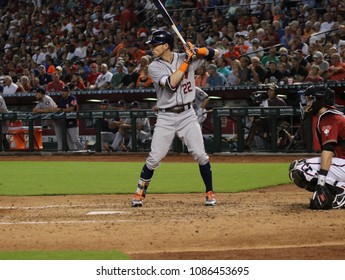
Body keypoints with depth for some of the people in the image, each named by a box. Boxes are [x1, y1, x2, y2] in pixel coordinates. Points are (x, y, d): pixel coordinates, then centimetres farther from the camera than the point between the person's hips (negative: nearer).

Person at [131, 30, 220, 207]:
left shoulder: (185, 58, 2)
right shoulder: (154, 67, -4)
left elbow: (216, 53, 7)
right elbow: (171, 83, -21)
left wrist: (197, 51, -12)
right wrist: (186, 61, -18)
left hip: (187, 114, 1)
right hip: (166, 117, -1)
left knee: (200, 154, -8)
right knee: (154, 158, -5)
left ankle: (210, 193, 6)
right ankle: (140, 193, 11)